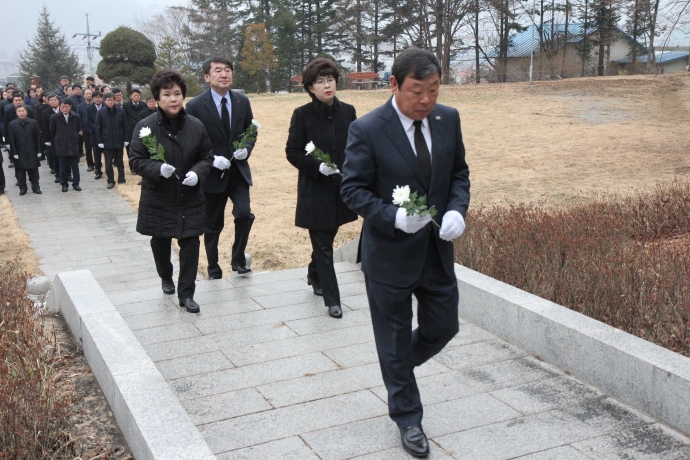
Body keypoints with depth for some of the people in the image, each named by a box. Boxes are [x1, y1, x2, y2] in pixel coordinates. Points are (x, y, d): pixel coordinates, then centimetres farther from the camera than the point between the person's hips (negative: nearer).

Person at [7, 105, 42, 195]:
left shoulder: (34, 123, -1)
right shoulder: (12, 125, -1)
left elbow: (38, 138, 1)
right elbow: (11, 140, -2)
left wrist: (39, 151, -2)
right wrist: (14, 153, -6)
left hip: (32, 153, 0)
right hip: (19, 153, 0)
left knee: (34, 171, 7)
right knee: (20, 172, 6)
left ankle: (35, 187, 17)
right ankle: (22, 188, 16)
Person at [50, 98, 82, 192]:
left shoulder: (75, 117, 0)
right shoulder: (55, 118, -2)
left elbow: (79, 130, 10)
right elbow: (52, 132, 5)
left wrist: (76, 140, 7)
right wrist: (55, 143, 4)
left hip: (73, 146, 1)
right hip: (61, 146, -1)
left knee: (75, 166, 5)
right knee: (63, 167, 5)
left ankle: (76, 184, 14)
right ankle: (64, 184, 15)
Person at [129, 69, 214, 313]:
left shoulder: (196, 126, -4)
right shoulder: (145, 127, -11)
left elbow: (207, 156, 5)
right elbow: (136, 161, -8)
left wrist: (197, 172, -15)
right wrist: (158, 169, -26)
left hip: (190, 198, 1)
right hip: (158, 199, -1)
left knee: (190, 244, 0)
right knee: (160, 243, 16)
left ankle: (186, 293, 10)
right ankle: (166, 278, 43)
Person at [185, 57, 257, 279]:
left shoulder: (242, 101, 2)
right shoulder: (195, 106, -9)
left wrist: (247, 149, -7)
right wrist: (211, 160, -19)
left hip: (238, 171, 2)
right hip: (213, 174, -2)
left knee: (244, 213, -17)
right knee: (213, 226, 9)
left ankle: (238, 259, 7)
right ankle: (213, 270, 28)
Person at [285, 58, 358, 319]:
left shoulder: (347, 112, 3)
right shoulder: (302, 115, -7)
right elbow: (292, 152, -6)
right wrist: (317, 166, -20)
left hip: (341, 188, 4)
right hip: (315, 190, -4)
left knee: (326, 239, 18)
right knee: (323, 245, -1)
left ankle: (315, 276, 44)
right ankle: (331, 298, 7)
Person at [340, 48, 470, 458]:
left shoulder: (448, 119, -1)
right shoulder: (367, 130, -16)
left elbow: (459, 172, 8)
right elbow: (353, 189, -12)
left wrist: (457, 209, -11)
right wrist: (393, 216, -27)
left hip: (437, 249, 5)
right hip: (391, 253, -4)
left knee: (443, 327, 15)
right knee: (395, 339, 11)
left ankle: (397, 366, 46)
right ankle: (408, 417, 32)